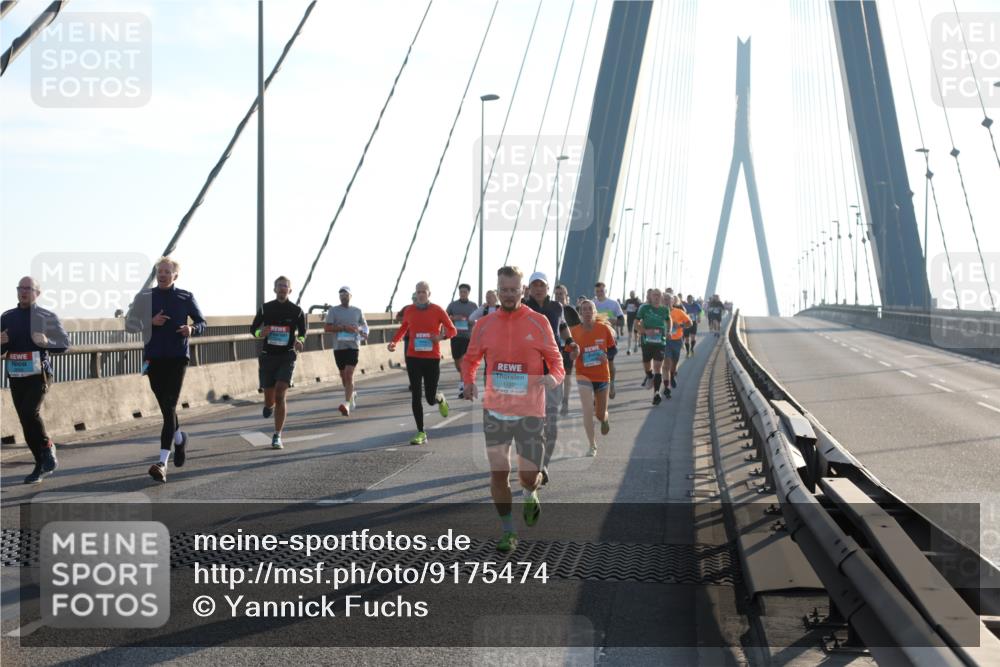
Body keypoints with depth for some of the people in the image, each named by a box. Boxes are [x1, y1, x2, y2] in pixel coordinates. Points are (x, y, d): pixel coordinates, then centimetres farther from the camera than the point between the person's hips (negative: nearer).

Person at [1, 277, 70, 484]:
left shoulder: (47, 317, 2)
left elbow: (64, 344, 3)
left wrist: (46, 342, -15)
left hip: (38, 374, -4)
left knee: (30, 412, -22)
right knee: (26, 420, 4)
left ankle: (48, 448, 1)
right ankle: (41, 464, 14)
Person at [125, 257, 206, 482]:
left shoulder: (185, 298, 2)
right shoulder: (146, 297, 6)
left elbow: (202, 322, 10)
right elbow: (130, 324, 6)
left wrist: (192, 329, -13)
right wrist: (151, 322, -12)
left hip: (177, 358, -3)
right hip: (153, 359, 3)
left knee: (169, 407, -12)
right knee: (165, 406, 13)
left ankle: (162, 462, -18)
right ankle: (179, 438, 43)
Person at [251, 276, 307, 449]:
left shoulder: (297, 311, 2)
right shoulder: (265, 309, 3)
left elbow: (303, 332, 12)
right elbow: (253, 328, 11)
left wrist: (299, 341, -11)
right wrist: (260, 333, -13)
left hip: (287, 357, -2)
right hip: (267, 356, 2)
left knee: (280, 396, -16)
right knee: (269, 398, 6)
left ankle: (277, 437, -11)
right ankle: (269, 405, 47)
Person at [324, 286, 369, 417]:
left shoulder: (357, 311, 8)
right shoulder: (333, 310, 2)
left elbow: (364, 324, 23)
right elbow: (326, 327, -7)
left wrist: (363, 332, 1)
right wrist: (344, 328, -15)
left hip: (353, 346, -2)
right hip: (338, 346, 2)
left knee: (349, 375, -15)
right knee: (343, 376, 13)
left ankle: (347, 404, -22)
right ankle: (352, 394, 39)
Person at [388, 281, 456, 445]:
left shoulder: (437, 310, -2)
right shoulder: (409, 311, 5)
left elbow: (452, 330, 2)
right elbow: (403, 328, 21)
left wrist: (442, 337, -18)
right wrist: (394, 342, 3)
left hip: (432, 358, -2)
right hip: (413, 358, 2)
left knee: (430, 398, 2)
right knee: (415, 396, -2)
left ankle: (440, 399, 41)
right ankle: (421, 433, 5)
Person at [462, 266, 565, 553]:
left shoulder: (538, 323, -3)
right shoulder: (484, 325, 3)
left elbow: (555, 359, 3)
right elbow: (471, 359, 15)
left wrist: (555, 377, -19)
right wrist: (468, 382, -5)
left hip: (530, 410, -2)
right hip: (495, 410, 2)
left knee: (529, 475, 1)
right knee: (498, 472, -2)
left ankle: (530, 495, 39)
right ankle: (508, 532, 14)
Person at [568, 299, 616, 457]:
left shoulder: (604, 328, -6)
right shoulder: (574, 331, -7)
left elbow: (612, 348, 5)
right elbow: (571, 356, 1)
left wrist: (607, 357, -15)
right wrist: (575, 353, -21)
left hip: (602, 375, 1)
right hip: (584, 375, -1)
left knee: (600, 414, 11)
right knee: (588, 410, -17)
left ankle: (605, 418, 51)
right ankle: (592, 446, -5)